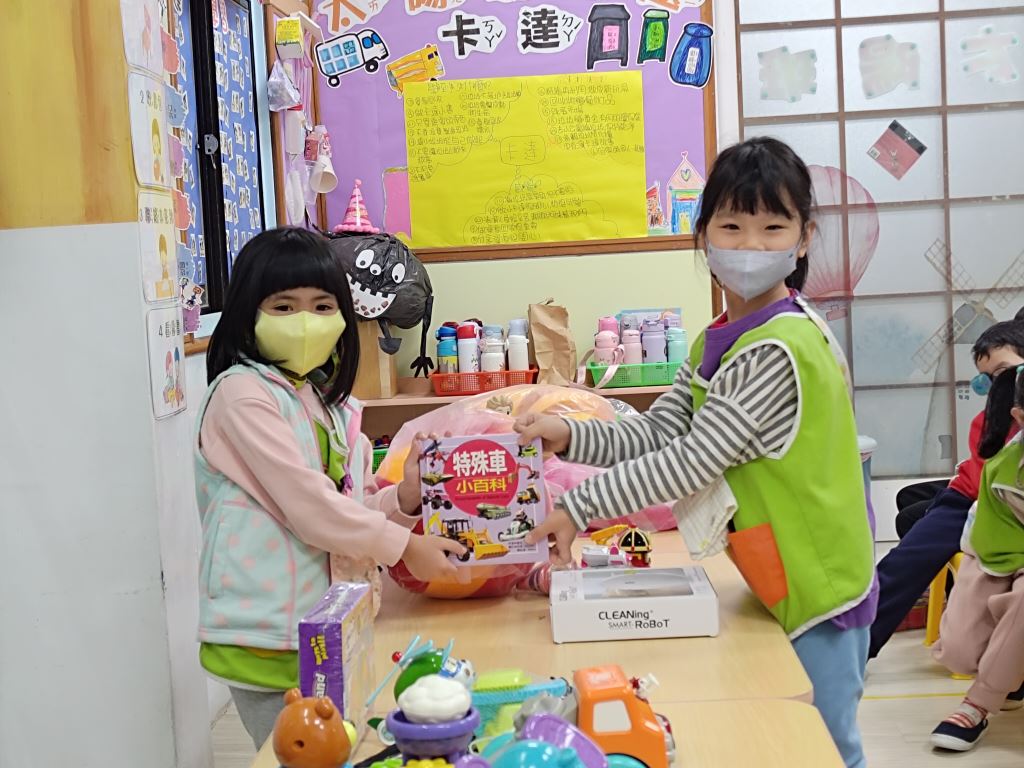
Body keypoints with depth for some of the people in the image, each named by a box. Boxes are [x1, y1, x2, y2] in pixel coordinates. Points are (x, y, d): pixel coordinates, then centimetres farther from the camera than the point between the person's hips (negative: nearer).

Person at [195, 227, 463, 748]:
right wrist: (402, 547, -12)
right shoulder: (243, 393, -13)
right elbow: (307, 504, -17)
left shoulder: (330, 403, 13)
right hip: (268, 634, -7)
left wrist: (402, 500, -4)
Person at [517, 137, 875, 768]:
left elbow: (691, 462, -26)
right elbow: (657, 434, 3)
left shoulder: (779, 350, -25)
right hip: (783, 581, 9)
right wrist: (569, 436, -12)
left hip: (817, 585, -9)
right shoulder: (718, 342, 7)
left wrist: (579, 508, -22)